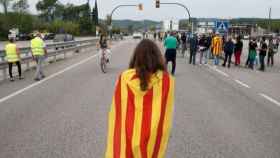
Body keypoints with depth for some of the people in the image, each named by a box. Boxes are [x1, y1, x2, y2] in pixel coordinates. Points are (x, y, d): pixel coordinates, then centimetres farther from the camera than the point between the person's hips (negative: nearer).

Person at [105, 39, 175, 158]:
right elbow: (167, 115, -8)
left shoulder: (124, 78, -11)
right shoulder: (166, 80, -13)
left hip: (127, 138, 1)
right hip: (153, 139, 0)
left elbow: (116, 114, -6)